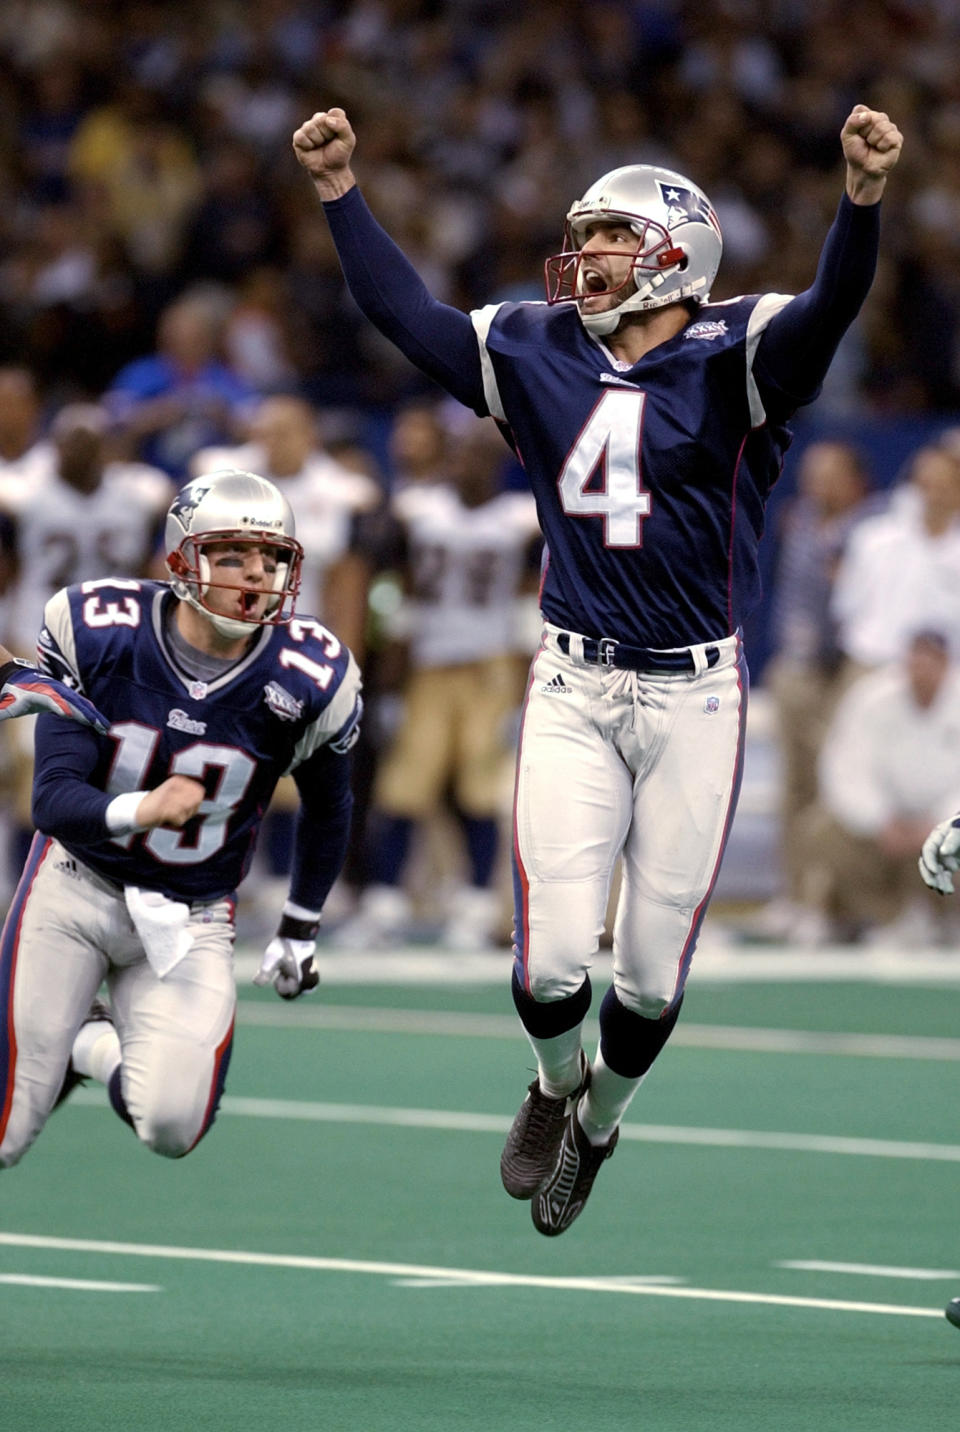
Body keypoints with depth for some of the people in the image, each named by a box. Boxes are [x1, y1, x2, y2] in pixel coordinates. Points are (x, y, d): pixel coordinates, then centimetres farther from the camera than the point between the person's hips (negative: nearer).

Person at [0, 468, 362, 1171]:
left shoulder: (308, 683, -14)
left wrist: (300, 932, 16)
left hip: (191, 917, 1)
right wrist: (137, 811, -41)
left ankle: (96, 1045, 13)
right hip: (78, 882, -1)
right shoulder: (99, 632, -18)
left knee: (174, 1126, -22)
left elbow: (327, 810, 7)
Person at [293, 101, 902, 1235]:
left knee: (653, 970, 5)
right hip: (573, 687, 2)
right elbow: (406, 312, 11)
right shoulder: (538, 353, 6)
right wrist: (340, 191, 3)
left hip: (694, 695, -2)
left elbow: (829, 310, -25)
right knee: (552, 961, -7)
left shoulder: (733, 357, -7)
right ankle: (557, 1087, 26)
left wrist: (862, 195, -43)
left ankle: (597, 1124, 34)